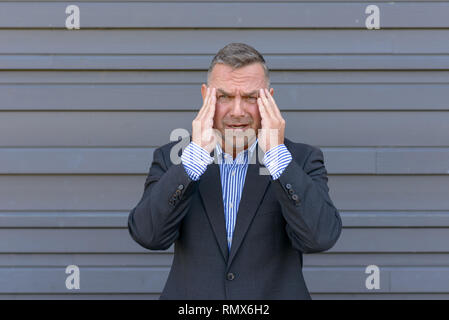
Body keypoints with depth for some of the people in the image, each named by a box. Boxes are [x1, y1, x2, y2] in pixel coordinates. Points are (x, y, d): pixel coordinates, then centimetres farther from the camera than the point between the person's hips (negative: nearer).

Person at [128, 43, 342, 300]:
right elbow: (148, 235, -15)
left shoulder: (303, 160, -4)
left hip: (276, 292, 0)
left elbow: (321, 237, -18)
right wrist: (197, 153, -20)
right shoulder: (171, 159, -1)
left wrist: (276, 153, -22)